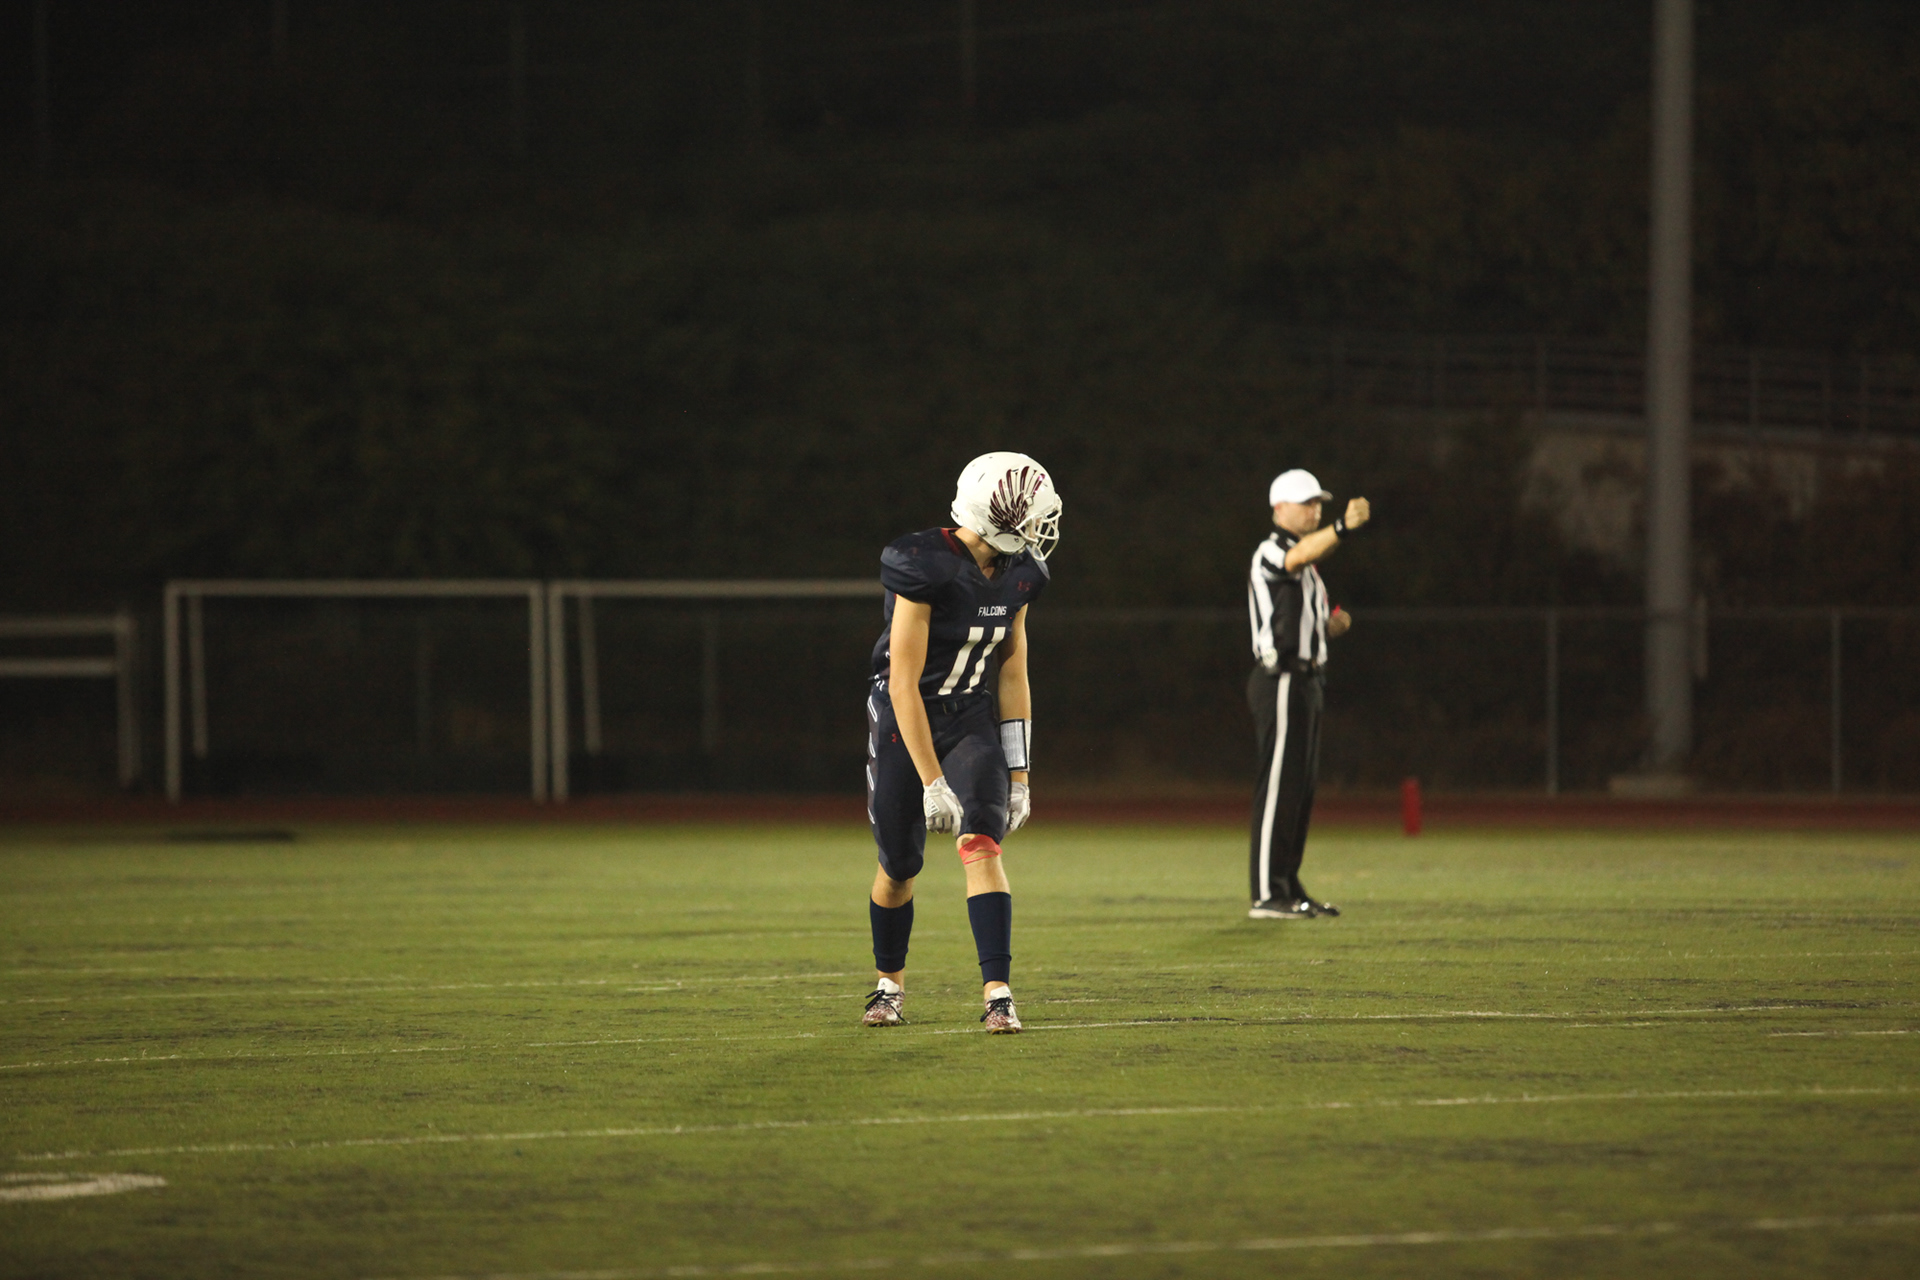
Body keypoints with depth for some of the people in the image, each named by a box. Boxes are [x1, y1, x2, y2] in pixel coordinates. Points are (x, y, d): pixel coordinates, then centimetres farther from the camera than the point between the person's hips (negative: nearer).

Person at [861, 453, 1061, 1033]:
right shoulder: (925, 568, -25)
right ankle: (889, 981, 34)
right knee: (899, 867, 8)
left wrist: (1018, 771, 5)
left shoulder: (1015, 576, -5)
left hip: (972, 722, 4)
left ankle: (998, 993, -20)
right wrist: (932, 782, -26)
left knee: (981, 843, -18)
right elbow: (903, 685, -25)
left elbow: (1012, 675, 6)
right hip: (905, 723, -4)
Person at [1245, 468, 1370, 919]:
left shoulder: (1304, 566, 22)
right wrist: (1343, 528, -51)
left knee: (1301, 787, 12)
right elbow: (1302, 555, -34)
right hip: (1281, 680, -10)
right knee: (1279, 785, -11)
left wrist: (1330, 627, 6)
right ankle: (1267, 894, -12)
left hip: (1306, 682, 10)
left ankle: (1288, 886, 18)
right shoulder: (1270, 552, -9)